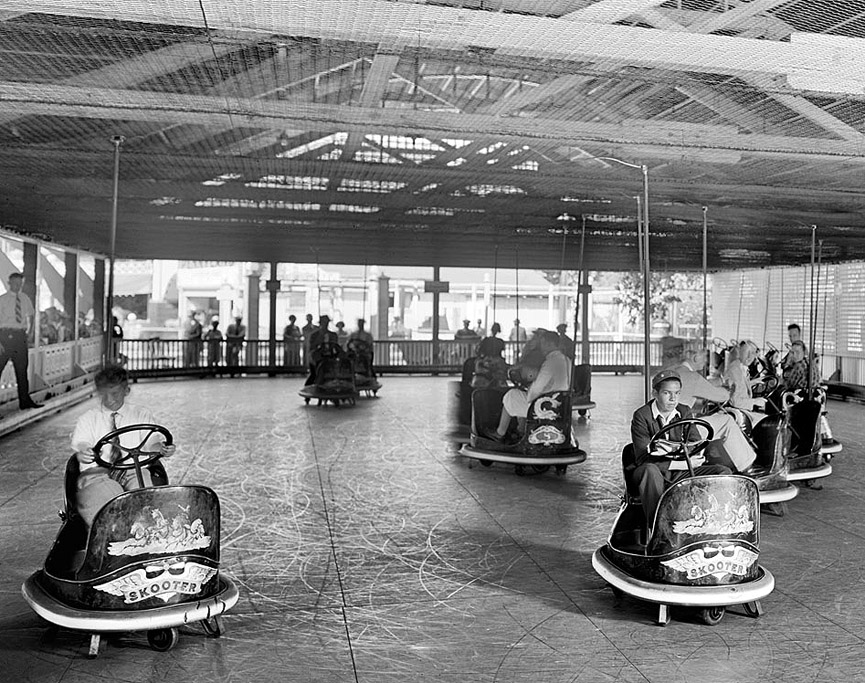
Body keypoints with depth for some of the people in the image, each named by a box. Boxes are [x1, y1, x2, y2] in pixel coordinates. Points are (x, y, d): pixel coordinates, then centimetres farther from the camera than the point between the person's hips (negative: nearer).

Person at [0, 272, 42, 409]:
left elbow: (30, 315, 25)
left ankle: (24, 400, 9)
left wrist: (29, 331, 12)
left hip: (20, 335, 4)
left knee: (22, 367, 6)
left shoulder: (25, 299, 10)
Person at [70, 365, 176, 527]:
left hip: (135, 472, 1)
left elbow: (153, 442, 1)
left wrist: (163, 449, -25)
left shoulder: (142, 415, 17)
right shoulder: (87, 420, 17)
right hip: (97, 474, 0)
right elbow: (80, 446, -1)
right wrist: (83, 454, -28)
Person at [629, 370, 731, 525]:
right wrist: (680, 464, -30)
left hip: (680, 474, 5)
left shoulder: (685, 412, 6)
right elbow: (643, 459, -20)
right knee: (651, 471, -40)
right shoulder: (641, 416, -11)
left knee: (723, 472, -12)